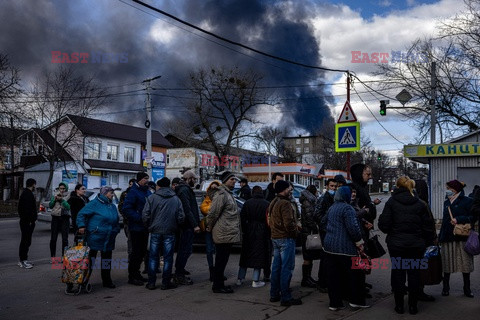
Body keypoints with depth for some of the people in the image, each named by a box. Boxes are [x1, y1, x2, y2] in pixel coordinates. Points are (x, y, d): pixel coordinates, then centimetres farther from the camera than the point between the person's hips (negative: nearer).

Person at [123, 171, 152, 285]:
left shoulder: (148, 192, 14)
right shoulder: (133, 192, -13)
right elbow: (126, 209, -20)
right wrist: (139, 218, -24)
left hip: (145, 227, 8)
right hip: (136, 228, -8)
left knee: (142, 251, 15)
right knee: (136, 252, -3)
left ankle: (136, 273, 27)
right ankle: (132, 277, 7)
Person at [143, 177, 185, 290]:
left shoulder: (152, 198, -3)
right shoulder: (176, 199, 2)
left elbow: (145, 215, -7)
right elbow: (181, 217, -1)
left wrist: (150, 226, 10)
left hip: (155, 231, 0)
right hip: (170, 232, 0)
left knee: (153, 257, 9)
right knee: (168, 258, 7)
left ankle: (151, 282, 13)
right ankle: (166, 283, 10)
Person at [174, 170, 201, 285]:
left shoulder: (186, 189, 19)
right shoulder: (184, 190, -14)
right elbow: (187, 210, -21)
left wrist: (195, 223, 18)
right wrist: (195, 225, -20)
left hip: (186, 226, 11)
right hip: (187, 225, -11)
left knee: (183, 250, 15)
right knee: (186, 250, -6)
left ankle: (179, 274, 24)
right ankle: (179, 276, 1)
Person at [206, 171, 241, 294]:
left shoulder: (228, 194, 19)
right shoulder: (221, 195, -15)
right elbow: (213, 213, -17)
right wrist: (210, 228, -5)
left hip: (228, 234, 10)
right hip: (224, 234, -10)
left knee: (222, 261, 15)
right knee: (221, 261, -2)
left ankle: (219, 284, 24)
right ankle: (217, 286, 6)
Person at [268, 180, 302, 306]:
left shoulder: (273, 203, 15)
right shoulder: (285, 203, -17)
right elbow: (289, 223, -23)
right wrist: (295, 232, -7)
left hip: (275, 238, 10)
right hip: (286, 238, -10)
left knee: (276, 266, 15)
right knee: (287, 267, -4)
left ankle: (274, 294, 22)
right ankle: (285, 298, 0)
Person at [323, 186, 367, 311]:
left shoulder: (331, 208, 15)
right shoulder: (347, 208, -13)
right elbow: (353, 227, -19)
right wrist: (359, 243, -8)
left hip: (329, 245, 8)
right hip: (344, 247, -8)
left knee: (333, 276, 8)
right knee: (352, 274, 7)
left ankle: (334, 302, 13)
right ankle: (356, 300, 16)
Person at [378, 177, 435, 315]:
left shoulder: (391, 202, -8)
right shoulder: (420, 204, 0)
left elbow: (384, 225, -11)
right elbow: (428, 227, 2)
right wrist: (428, 243, 13)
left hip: (396, 244, -2)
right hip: (416, 245, 2)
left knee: (398, 273, 9)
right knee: (414, 273, 11)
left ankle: (399, 305, 17)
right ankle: (413, 305, 19)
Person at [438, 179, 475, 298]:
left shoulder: (467, 201, -3)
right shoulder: (446, 202, 15)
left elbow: (474, 217, -8)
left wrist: (459, 219, -18)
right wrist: (440, 237, 17)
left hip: (462, 238, -5)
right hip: (448, 238, 5)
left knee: (465, 263, 2)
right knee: (446, 263, 6)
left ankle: (467, 288, 17)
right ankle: (445, 287, 17)